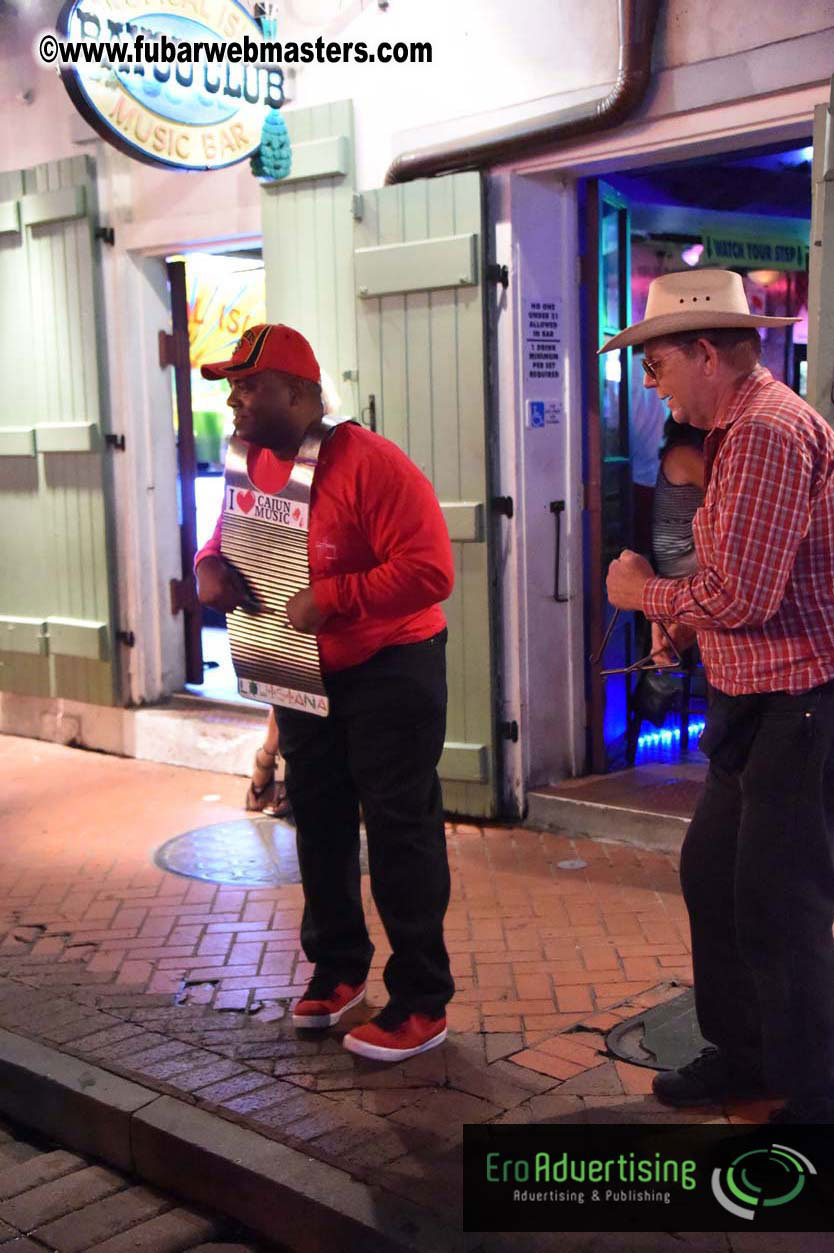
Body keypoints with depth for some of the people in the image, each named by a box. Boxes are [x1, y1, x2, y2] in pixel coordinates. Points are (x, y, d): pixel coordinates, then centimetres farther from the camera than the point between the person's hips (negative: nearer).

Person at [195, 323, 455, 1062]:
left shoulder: (372, 464, -23)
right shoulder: (256, 464, 3)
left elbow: (429, 571, -29)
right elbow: (232, 535, 18)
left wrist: (330, 599, -31)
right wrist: (210, 566, -6)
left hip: (389, 671, -8)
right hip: (303, 672, 8)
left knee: (399, 832, -2)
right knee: (319, 823, 17)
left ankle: (422, 1003, 10)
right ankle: (337, 966, 35)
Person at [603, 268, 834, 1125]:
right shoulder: (740, 429, 15)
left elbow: (740, 596, -26)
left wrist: (645, 593, -9)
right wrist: (683, 620, 8)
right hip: (760, 703, 11)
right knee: (711, 874, 19)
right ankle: (742, 1053, 35)